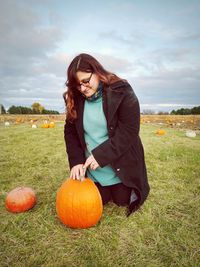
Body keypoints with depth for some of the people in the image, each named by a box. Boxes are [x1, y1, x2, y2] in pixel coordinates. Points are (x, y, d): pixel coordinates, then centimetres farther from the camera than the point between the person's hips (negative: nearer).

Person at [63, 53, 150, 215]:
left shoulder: (122, 92, -17)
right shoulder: (76, 98, -3)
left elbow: (128, 131, -21)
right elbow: (70, 131, -1)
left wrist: (100, 156, -25)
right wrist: (76, 161, -13)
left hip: (121, 165, -3)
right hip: (92, 168, 4)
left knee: (122, 201, 13)